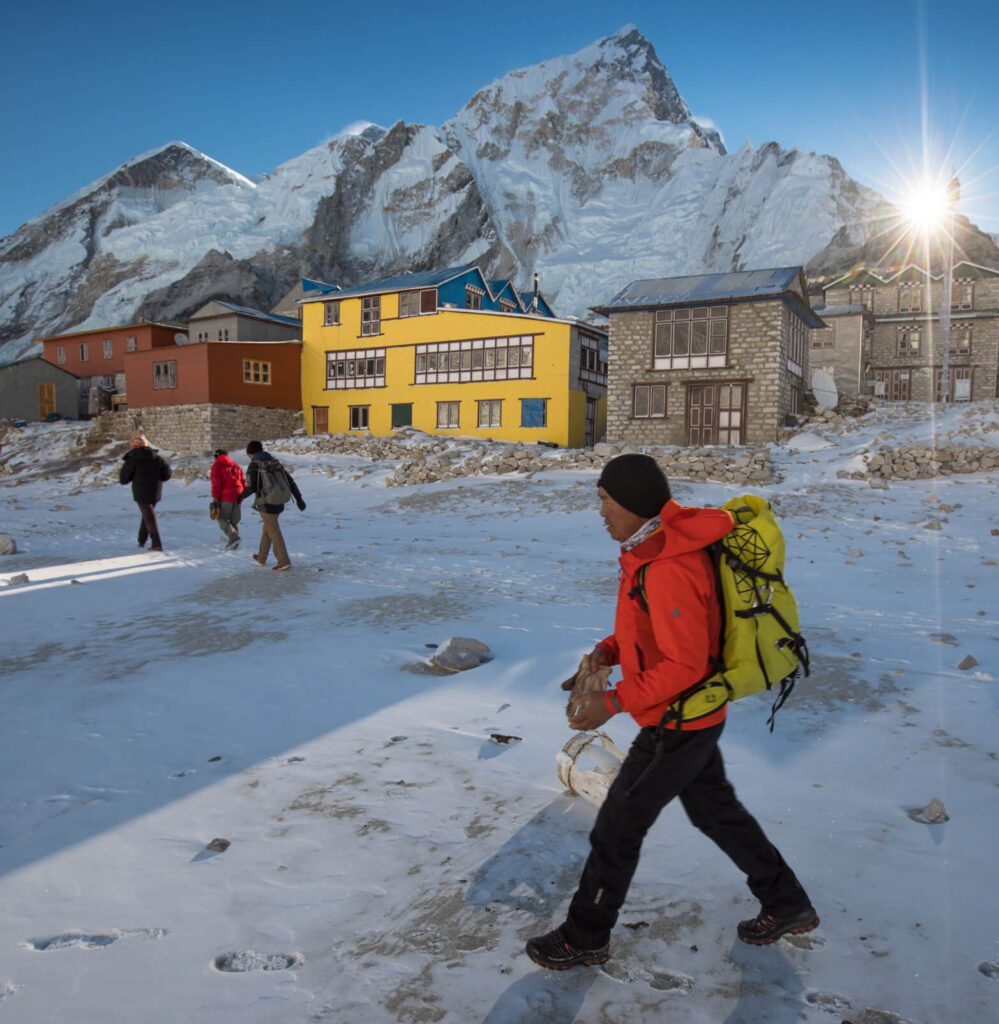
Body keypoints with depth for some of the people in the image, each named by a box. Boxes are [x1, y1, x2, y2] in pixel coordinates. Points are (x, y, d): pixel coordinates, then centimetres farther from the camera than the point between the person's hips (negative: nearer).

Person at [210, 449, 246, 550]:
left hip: (226, 496, -6)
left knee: (222, 519, 2)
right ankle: (233, 543, 13)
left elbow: (216, 482, -9)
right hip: (238, 496, 6)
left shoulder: (217, 465, 2)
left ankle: (233, 537, -17)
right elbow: (243, 482, 17)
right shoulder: (235, 465, 20)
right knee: (234, 520, 13)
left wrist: (215, 497, -9)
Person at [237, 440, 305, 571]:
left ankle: (284, 561, -1)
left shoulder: (253, 466, -7)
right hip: (278, 502, 6)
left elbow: (250, 488, -16)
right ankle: (261, 558, 34)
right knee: (267, 529, 21)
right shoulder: (275, 462, 10)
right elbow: (290, 480, 7)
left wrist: (241, 496, 4)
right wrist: (299, 498, 8)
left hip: (266, 504, -6)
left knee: (274, 532, 0)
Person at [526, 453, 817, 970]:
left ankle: (584, 938, 26)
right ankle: (787, 905, 43)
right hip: (694, 716, 10)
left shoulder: (669, 569, -31)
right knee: (713, 809, 25)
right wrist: (608, 650, -1)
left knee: (617, 825, 5)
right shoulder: (652, 547, 2)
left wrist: (614, 701, -26)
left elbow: (684, 665, -29)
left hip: (677, 724, -10)